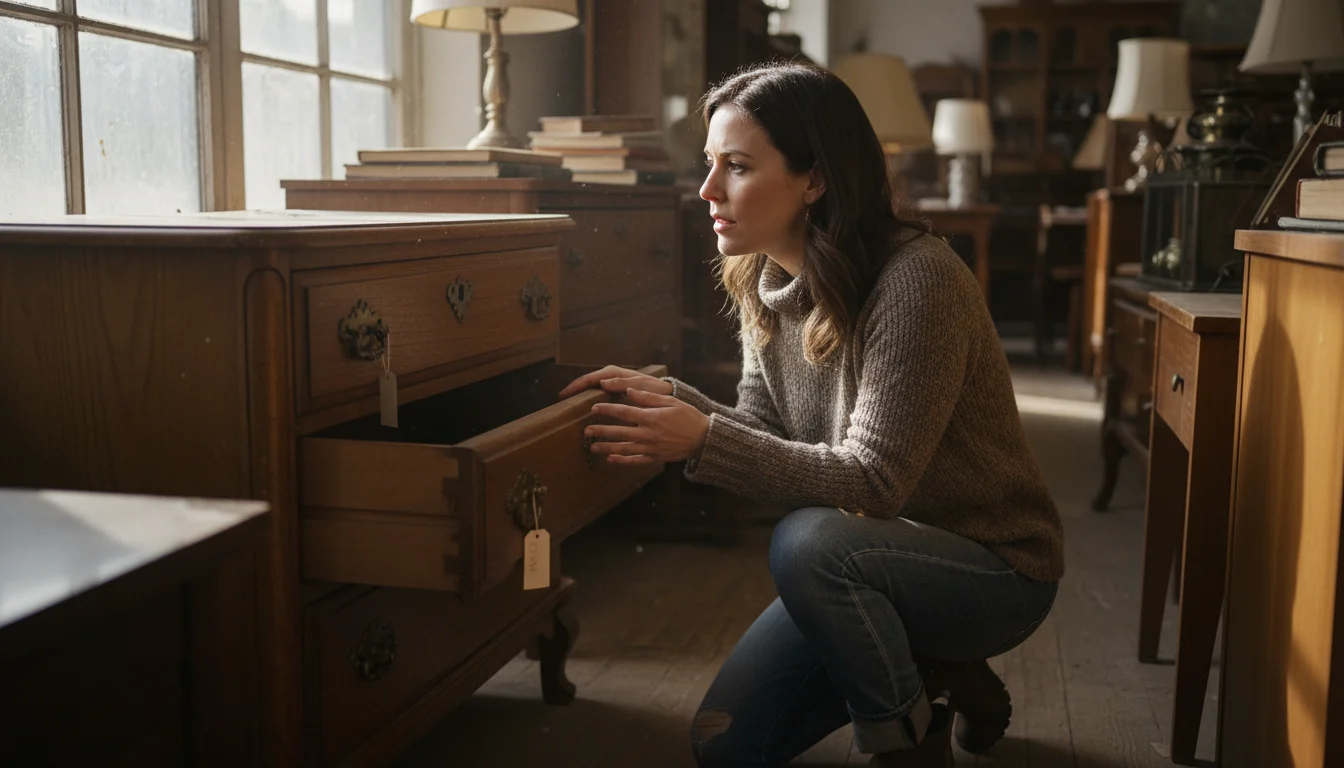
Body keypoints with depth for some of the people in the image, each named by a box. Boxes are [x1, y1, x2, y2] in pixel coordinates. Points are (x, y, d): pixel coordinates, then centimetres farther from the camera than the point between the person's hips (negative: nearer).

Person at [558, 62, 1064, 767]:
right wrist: (664, 397, -14)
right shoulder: (765, 284, -2)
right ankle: (922, 668, 22)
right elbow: (766, 434, 3)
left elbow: (874, 482, -28)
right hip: (878, 560, 7)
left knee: (809, 542, -36)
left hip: (995, 569, -7)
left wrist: (702, 440, -35)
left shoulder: (917, 279, -26)